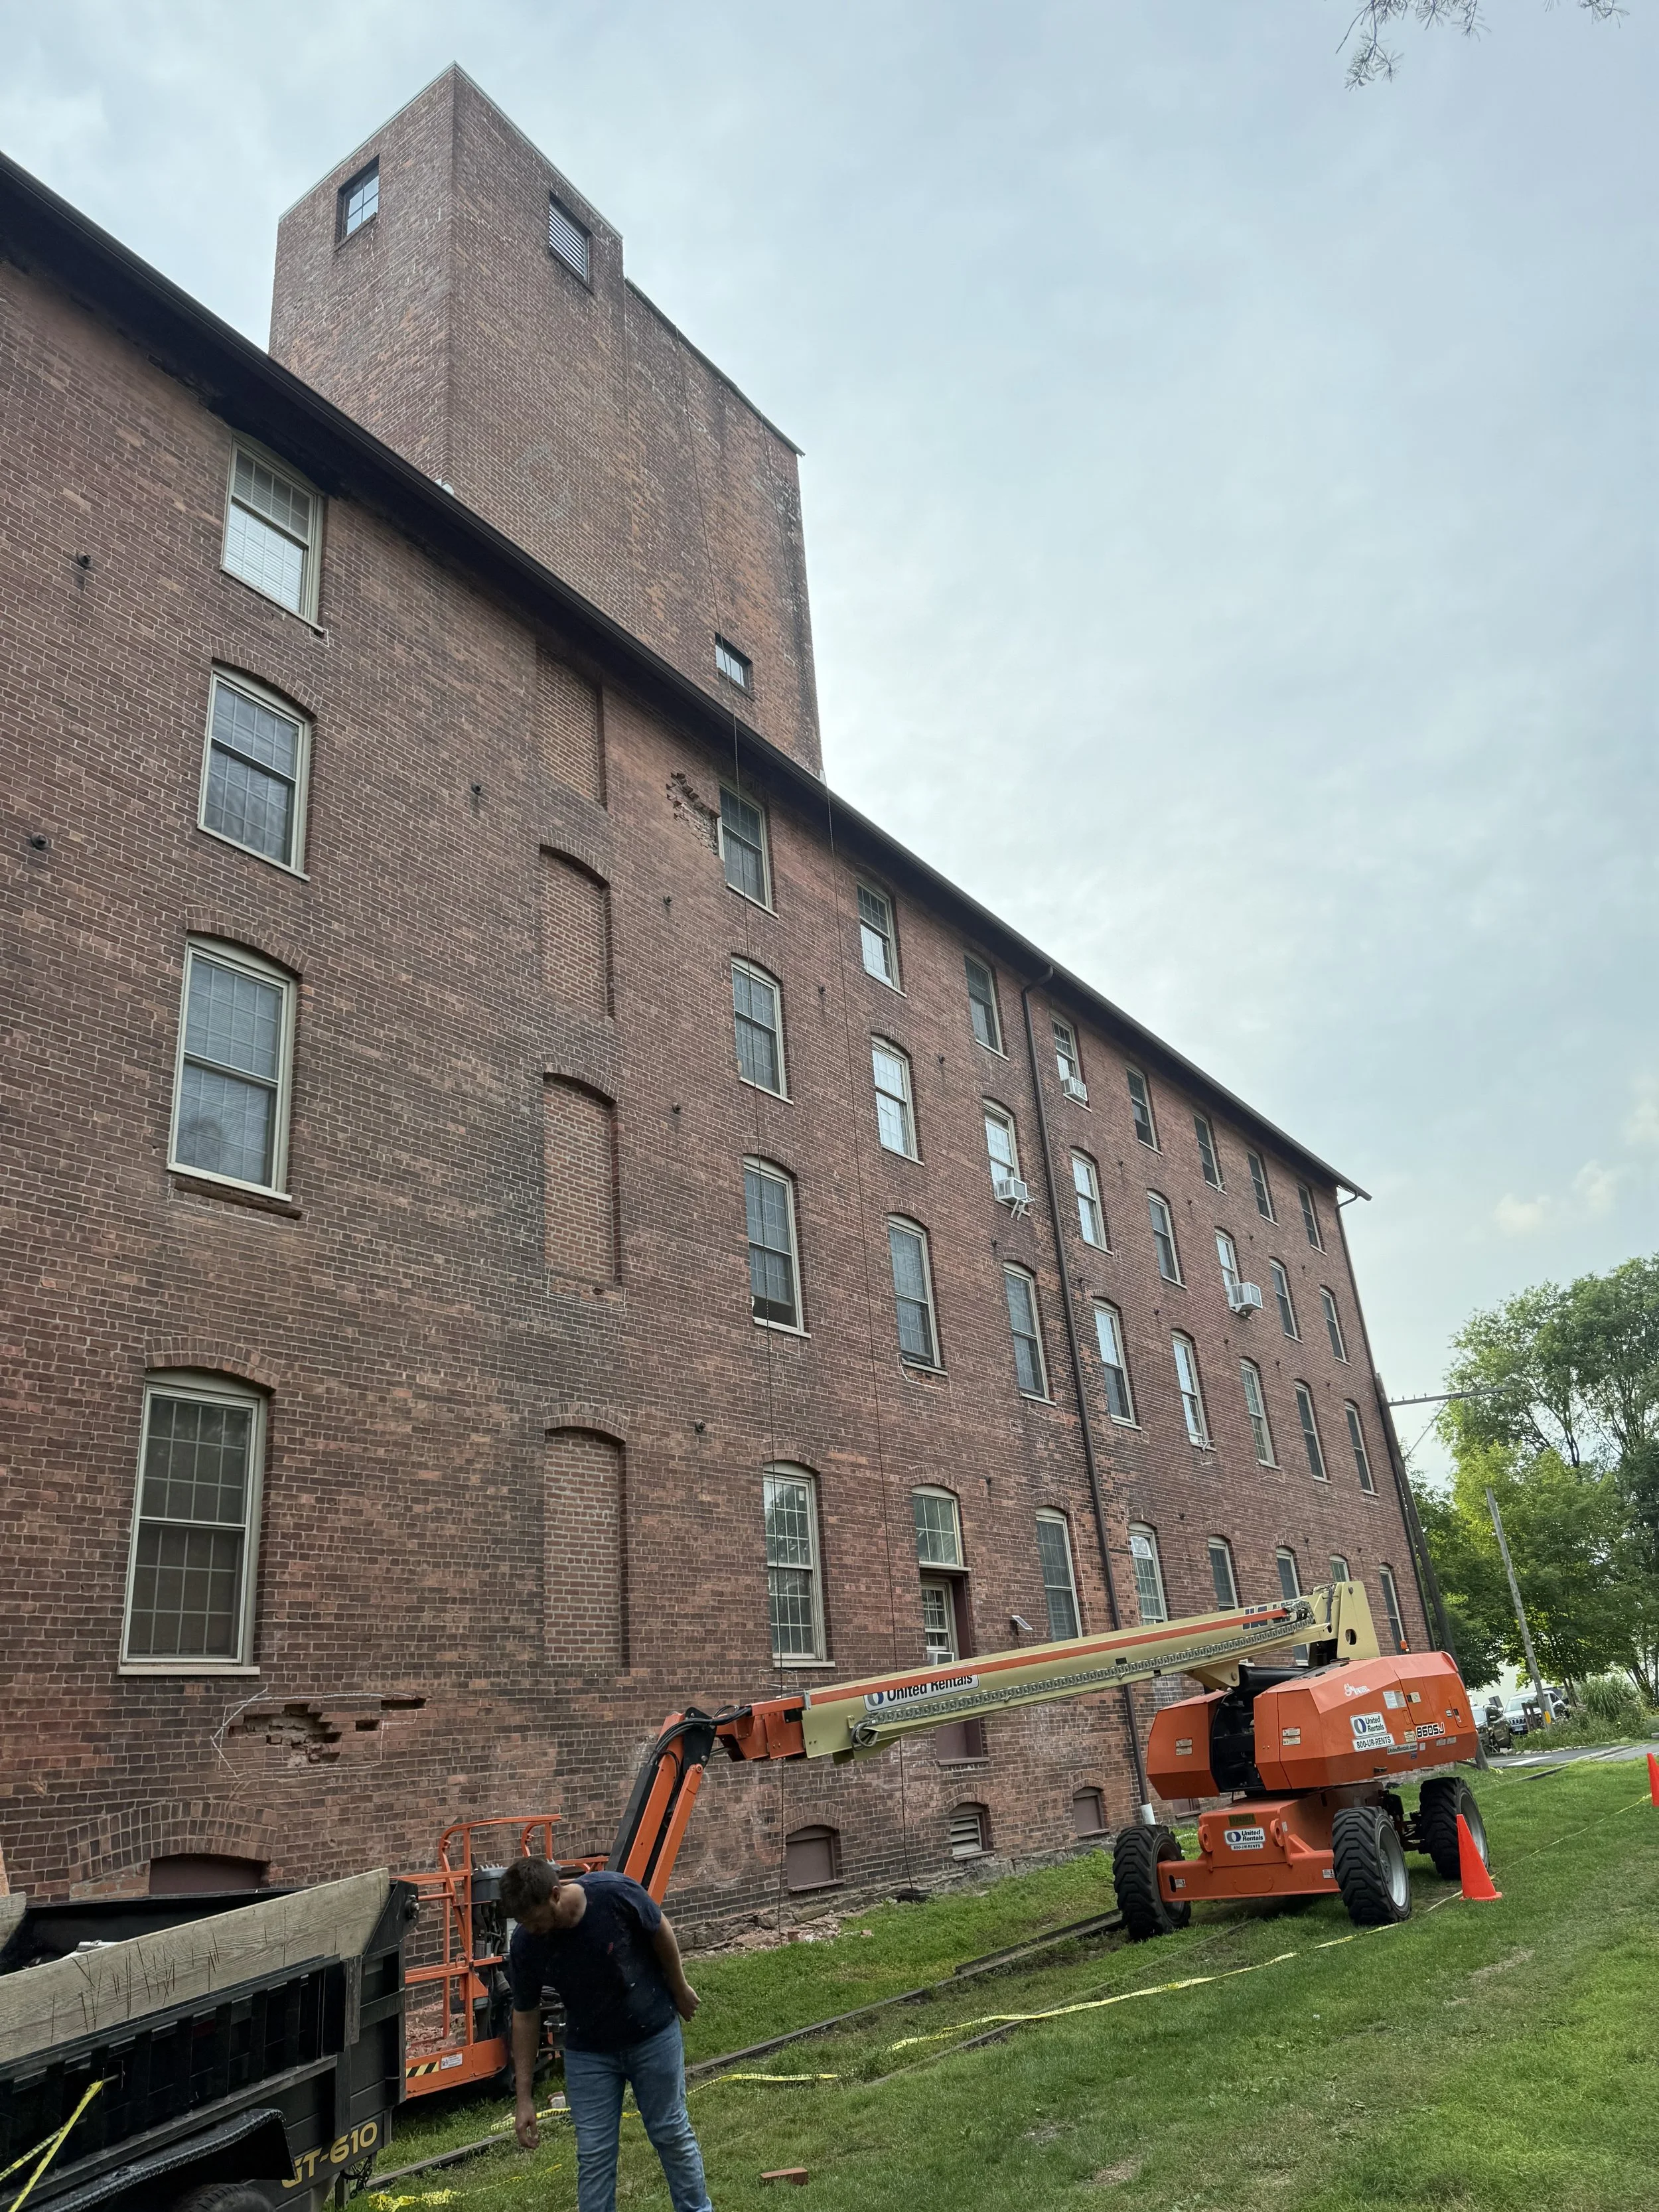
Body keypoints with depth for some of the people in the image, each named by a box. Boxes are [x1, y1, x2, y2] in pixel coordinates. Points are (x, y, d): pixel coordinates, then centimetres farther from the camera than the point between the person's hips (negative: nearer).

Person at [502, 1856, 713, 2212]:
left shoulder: (616, 1893, -32)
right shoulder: (525, 1944, -22)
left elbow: (661, 1933, -12)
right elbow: (525, 2015, -8)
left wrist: (680, 1989, 1)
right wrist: (524, 2097, -6)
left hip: (653, 2033, -2)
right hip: (588, 2051, 2)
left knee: (671, 2133, 11)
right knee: (593, 2152, 3)